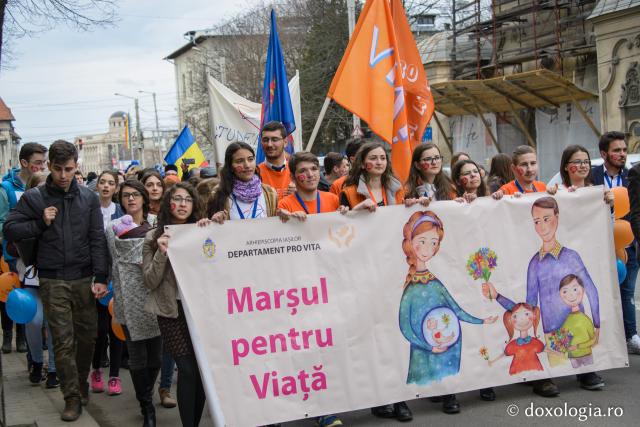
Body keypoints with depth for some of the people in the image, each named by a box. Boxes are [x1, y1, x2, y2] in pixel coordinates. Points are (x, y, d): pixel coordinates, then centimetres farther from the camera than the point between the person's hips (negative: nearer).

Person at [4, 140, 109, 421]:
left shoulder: (89, 198, 4)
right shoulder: (33, 198, 2)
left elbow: (98, 240, 1)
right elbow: (10, 230, 2)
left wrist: (101, 277, -6)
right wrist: (41, 222, -11)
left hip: (84, 280, 1)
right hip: (53, 281, -1)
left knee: (87, 335, 8)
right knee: (63, 340, -1)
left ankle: (82, 382, 30)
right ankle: (72, 396, 8)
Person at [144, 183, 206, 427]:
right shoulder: (154, 237, 3)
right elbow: (150, 282, -1)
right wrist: (161, 253, -14)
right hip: (171, 310, -2)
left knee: (202, 368, -1)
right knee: (188, 369, -9)